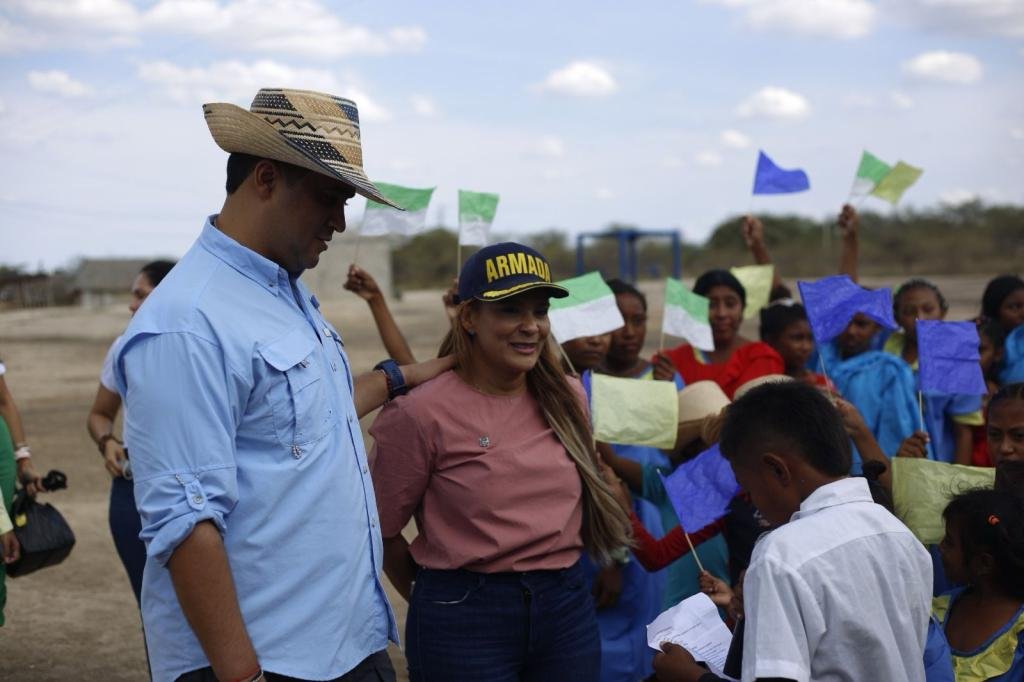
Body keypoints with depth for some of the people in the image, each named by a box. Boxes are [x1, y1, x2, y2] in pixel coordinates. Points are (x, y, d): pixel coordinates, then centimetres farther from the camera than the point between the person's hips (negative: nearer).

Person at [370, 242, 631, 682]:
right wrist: (445, 601, 6)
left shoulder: (567, 398, 3)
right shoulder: (422, 414, -13)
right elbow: (383, 532, -5)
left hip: (568, 607, 5)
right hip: (465, 619, -5)